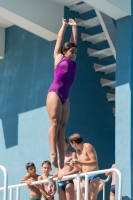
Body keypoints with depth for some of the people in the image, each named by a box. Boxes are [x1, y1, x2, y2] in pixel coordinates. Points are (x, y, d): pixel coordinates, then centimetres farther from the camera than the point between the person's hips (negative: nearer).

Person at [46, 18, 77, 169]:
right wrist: (64, 25, 32)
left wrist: (74, 27, 38)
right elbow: (59, 39, 20)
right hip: (54, 92, -5)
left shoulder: (72, 62, 21)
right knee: (54, 122, -14)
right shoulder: (59, 57, 10)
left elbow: (73, 41, 30)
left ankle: (61, 158, -7)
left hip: (65, 96, 5)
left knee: (62, 125, -1)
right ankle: (53, 153, -22)